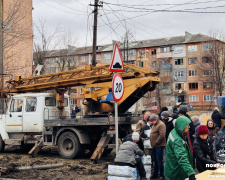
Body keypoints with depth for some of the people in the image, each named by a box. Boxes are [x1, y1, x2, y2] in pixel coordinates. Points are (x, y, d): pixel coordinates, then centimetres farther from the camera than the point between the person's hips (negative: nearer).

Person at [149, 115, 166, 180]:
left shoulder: (161, 125, -13)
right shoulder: (155, 125, 18)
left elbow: (162, 135, -22)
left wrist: (156, 143, -17)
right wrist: (152, 144, 13)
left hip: (159, 145, -10)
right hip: (155, 146, 10)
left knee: (159, 160, -8)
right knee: (156, 160, 15)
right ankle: (155, 174, 22)